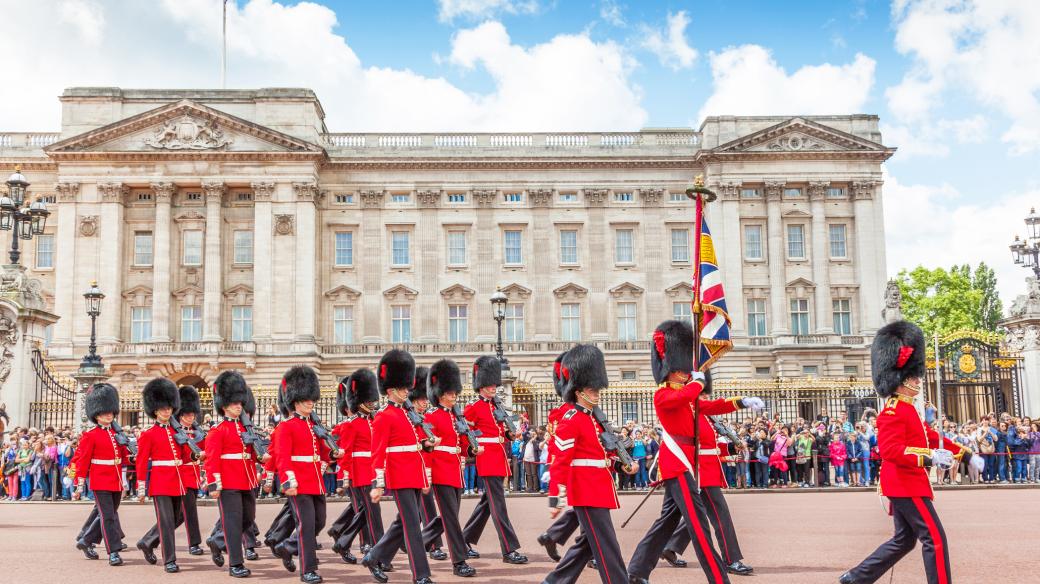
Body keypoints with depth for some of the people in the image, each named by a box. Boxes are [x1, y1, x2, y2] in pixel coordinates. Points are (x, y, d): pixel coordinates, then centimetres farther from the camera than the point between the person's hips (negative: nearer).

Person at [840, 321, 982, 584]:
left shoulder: (906, 409, 17)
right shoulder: (893, 412, -16)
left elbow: (930, 437, 24)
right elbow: (890, 450, -28)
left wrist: (966, 454, 22)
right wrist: (930, 459, -33)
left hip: (905, 484, 11)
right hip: (907, 484, -11)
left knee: (903, 540, 14)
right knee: (935, 539, -7)